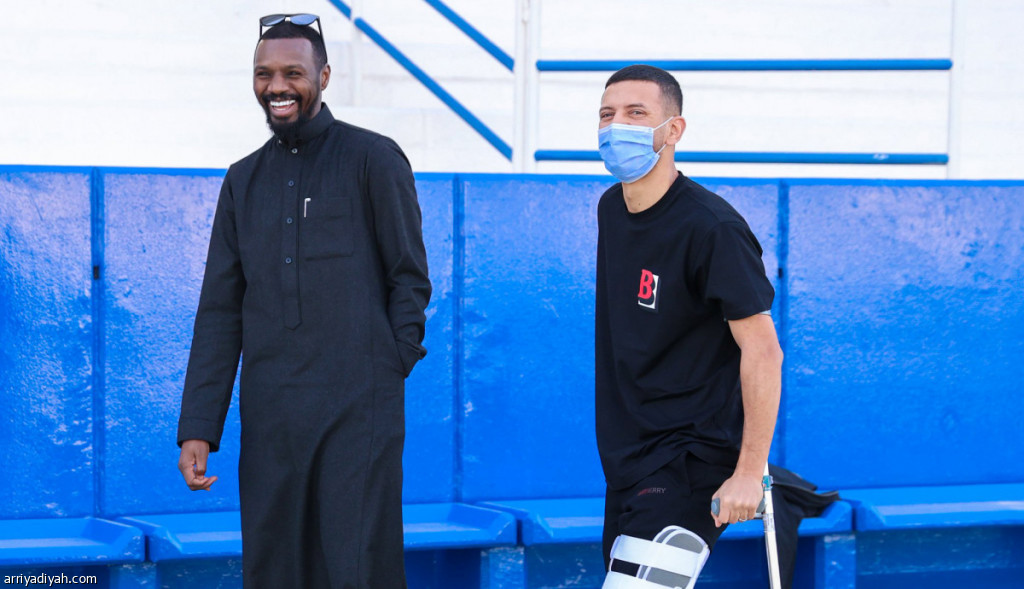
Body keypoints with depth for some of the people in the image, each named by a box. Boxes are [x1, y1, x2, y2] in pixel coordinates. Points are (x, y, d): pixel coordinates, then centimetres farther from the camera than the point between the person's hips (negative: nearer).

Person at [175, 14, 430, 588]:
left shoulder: (373, 159, 1)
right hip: (269, 413, 5)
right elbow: (220, 311, 13)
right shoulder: (244, 180, 15)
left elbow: (411, 278, 2)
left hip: (358, 413, -5)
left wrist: (388, 372, -7)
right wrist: (198, 428, 5)